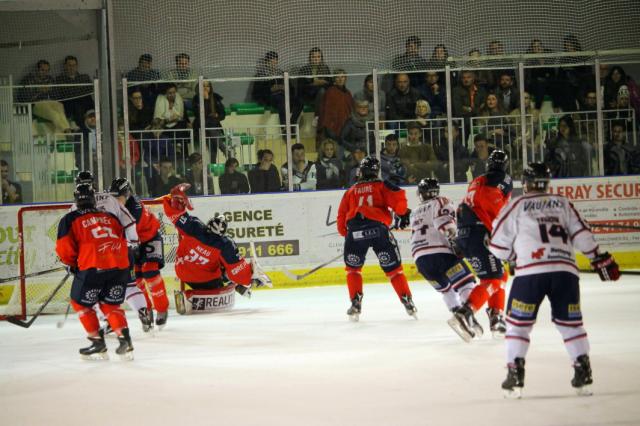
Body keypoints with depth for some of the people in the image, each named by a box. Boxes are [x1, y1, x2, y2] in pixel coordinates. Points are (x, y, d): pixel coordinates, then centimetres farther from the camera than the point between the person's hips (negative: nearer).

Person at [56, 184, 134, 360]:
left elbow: (64, 248, 2)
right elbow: (123, 242, 22)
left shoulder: (69, 220, 9)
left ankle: (97, 342, 9)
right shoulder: (111, 217, 22)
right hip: (120, 266, 4)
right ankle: (124, 338, 1)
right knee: (110, 304, 19)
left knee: (80, 303, 15)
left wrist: (71, 264, 20)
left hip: (93, 266, -4)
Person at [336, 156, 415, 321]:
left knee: (353, 268, 21)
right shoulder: (382, 185, 16)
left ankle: (356, 303, 10)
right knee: (393, 268, 7)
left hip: (354, 230, 1)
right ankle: (408, 302, 4)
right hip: (378, 228, -1)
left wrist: (346, 234, 32)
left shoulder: (350, 191, 25)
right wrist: (403, 214, 16)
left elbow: (342, 217, 21)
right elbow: (398, 198, -1)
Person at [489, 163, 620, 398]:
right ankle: (583, 372, 9)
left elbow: (498, 245, 9)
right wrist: (600, 259, 14)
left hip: (530, 272, -3)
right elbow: (581, 233, 7)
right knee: (570, 321, 15)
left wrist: (515, 254, 28)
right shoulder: (563, 203, 16)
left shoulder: (516, 206, 8)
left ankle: (515, 374, 0)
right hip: (565, 271, 3)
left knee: (518, 322, 7)